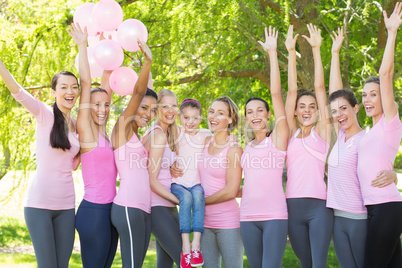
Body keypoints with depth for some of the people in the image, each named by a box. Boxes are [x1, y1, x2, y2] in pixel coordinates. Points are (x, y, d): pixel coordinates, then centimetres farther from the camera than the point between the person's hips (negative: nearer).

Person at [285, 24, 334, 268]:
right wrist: (291, 53, 2)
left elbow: (320, 87, 2)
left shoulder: (322, 131, 6)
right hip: (293, 207, 3)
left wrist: (316, 50, -1)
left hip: (319, 206, -3)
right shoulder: (291, 133, 12)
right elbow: (292, 91, 7)